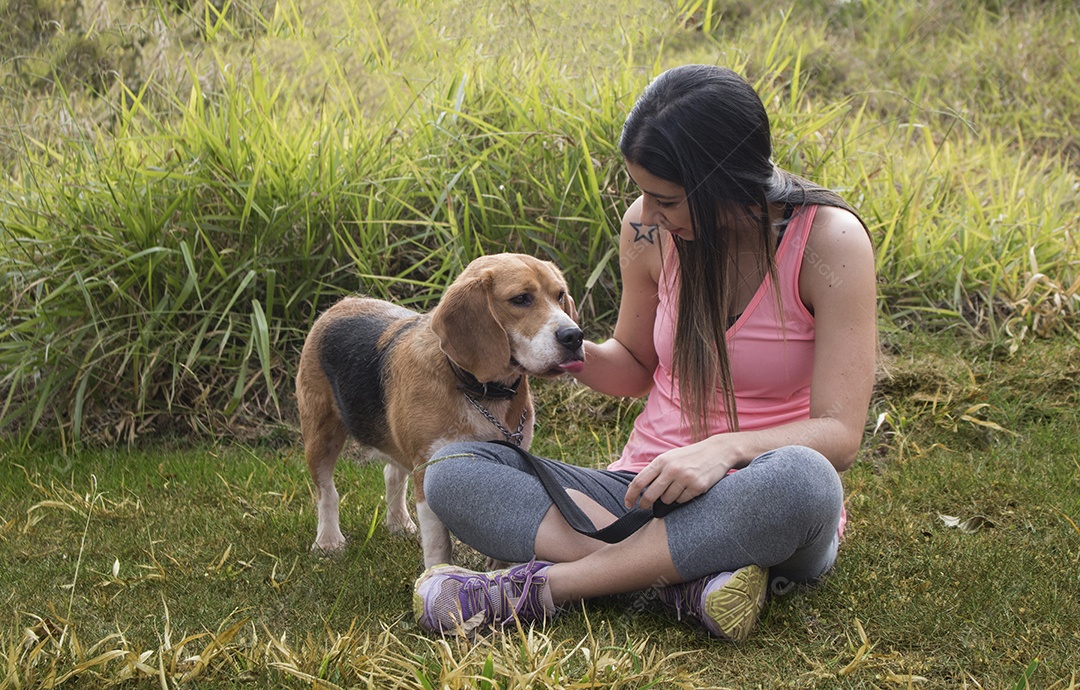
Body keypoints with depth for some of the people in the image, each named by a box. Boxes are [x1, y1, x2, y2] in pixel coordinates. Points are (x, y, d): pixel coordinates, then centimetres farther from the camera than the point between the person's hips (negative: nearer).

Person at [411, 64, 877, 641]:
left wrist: (725, 448, -35)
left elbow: (840, 433, -17)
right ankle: (695, 577, -31)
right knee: (450, 471, -17)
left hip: (755, 511, -4)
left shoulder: (829, 240, -13)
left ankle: (536, 587, -30)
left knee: (802, 479, -41)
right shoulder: (649, 229, -2)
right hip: (646, 489, 4)